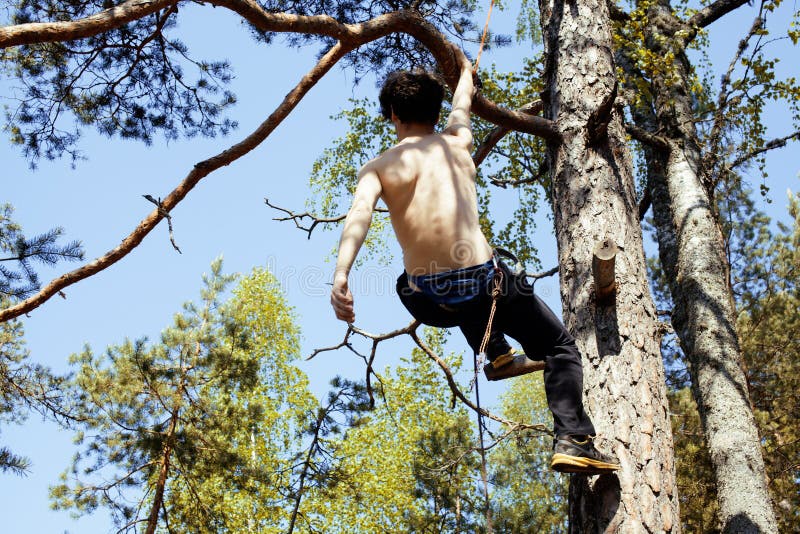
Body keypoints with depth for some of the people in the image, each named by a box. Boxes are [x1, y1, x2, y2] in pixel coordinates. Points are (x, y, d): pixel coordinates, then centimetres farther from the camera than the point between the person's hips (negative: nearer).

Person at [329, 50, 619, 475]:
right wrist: (465, 73, 55)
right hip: (484, 284, -1)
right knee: (561, 348, 18)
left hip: (430, 302, 1)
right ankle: (572, 439, -1)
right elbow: (461, 108, 34)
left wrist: (340, 275, -30)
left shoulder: (377, 167, 4)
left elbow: (359, 214, -17)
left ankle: (498, 354, 34)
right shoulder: (457, 144, 11)